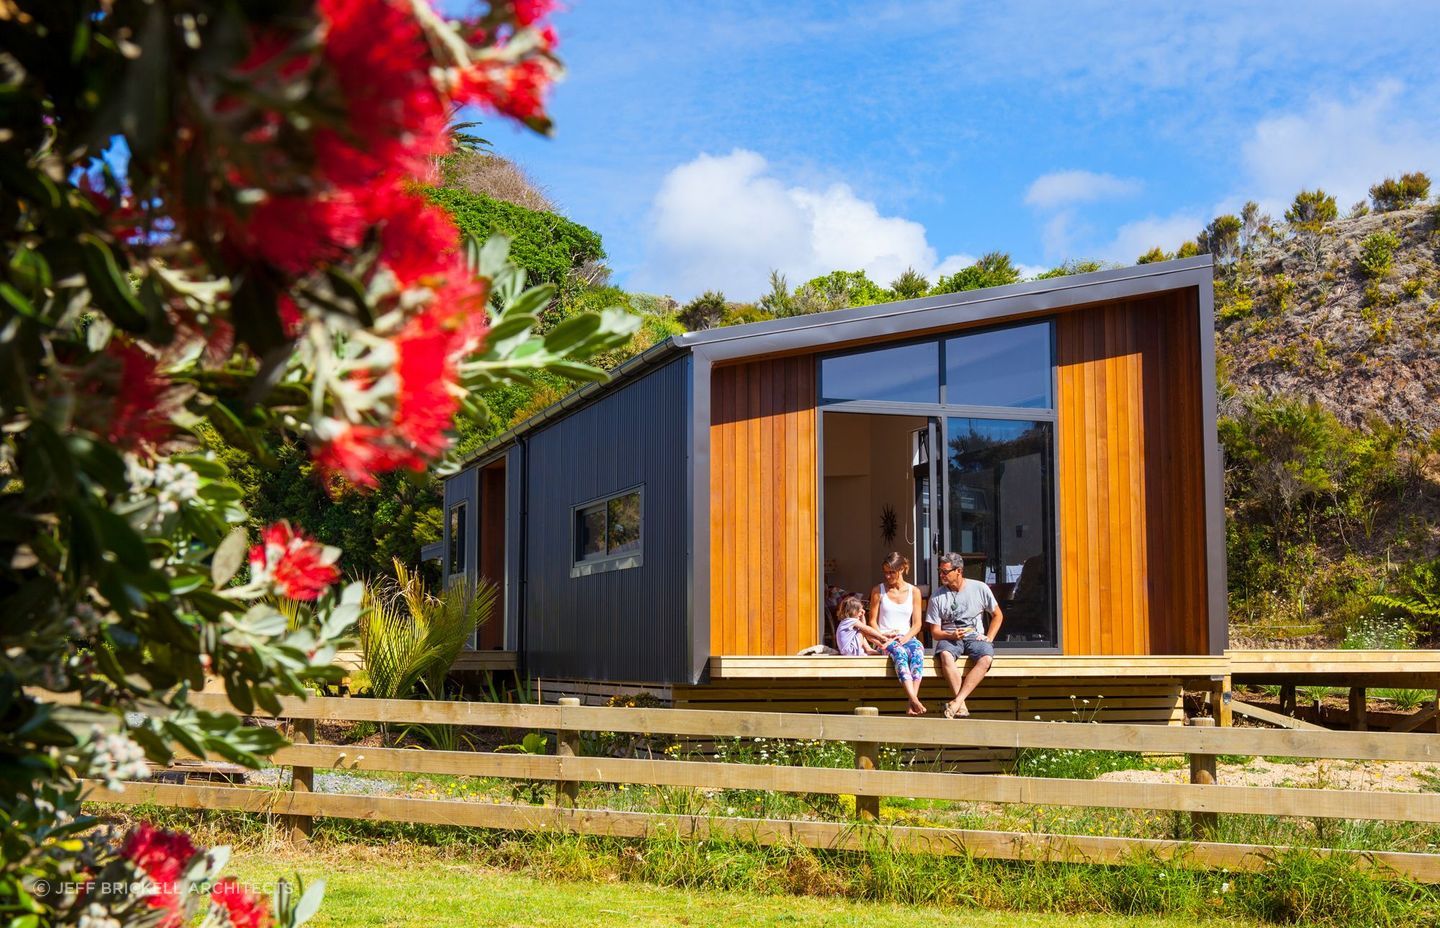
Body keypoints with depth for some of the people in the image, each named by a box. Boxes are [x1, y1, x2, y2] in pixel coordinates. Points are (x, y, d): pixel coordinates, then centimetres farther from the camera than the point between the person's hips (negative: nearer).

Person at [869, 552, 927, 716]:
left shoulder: (914, 591, 10)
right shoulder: (878, 591, 7)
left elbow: (917, 623, 7)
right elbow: (873, 621, 8)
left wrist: (906, 637, -12)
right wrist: (883, 637, -10)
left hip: (907, 638, 1)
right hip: (886, 640, -1)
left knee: (918, 650, -35)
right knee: (899, 652, -37)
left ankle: (912, 705, -49)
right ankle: (915, 702, -53)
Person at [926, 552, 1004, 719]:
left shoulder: (979, 588, 4)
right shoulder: (937, 597, 4)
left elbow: (997, 615, 13)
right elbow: (935, 632, 4)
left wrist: (989, 638, 0)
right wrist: (951, 635, -17)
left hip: (975, 637, 0)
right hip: (949, 638, 0)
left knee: (986, 659, -34)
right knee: (945, 655, -36)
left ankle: (957, 702, -37)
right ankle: (962, 706, -36)